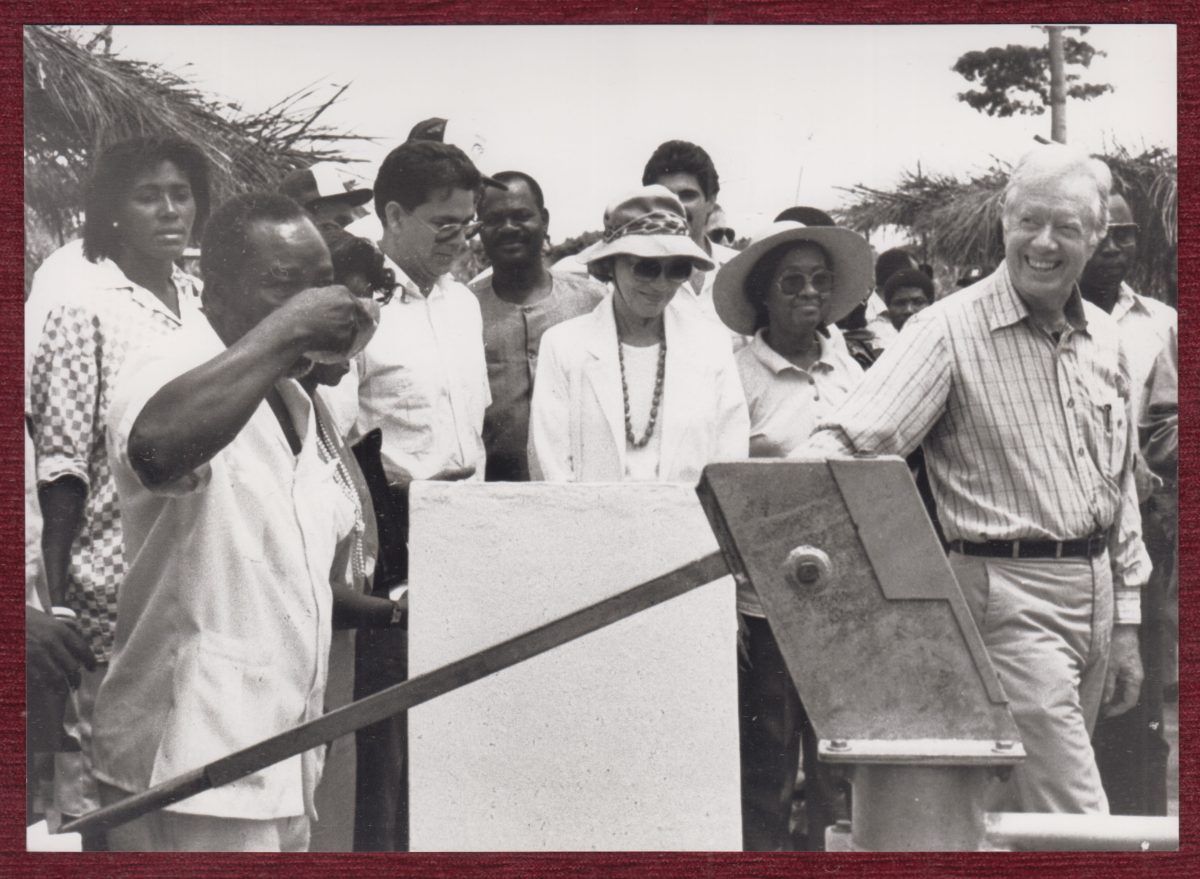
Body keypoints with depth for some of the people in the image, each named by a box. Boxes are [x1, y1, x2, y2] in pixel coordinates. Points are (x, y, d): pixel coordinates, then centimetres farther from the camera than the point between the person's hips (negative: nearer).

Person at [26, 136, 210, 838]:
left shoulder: (202, 301, 9)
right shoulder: (87, 311, -7)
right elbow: (61, 469, -9)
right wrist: (57, 602, -11)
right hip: (116, 590, -5)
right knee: (101, 782, 1)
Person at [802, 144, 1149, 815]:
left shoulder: (1104, 338, 11)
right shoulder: (951, 330, -9)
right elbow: (854, 438, -18)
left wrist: (1126, 622, 16)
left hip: (1094, 590, 6)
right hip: (1010, 594, -6)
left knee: (1014, 811, 12)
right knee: (1075, 826, -9)